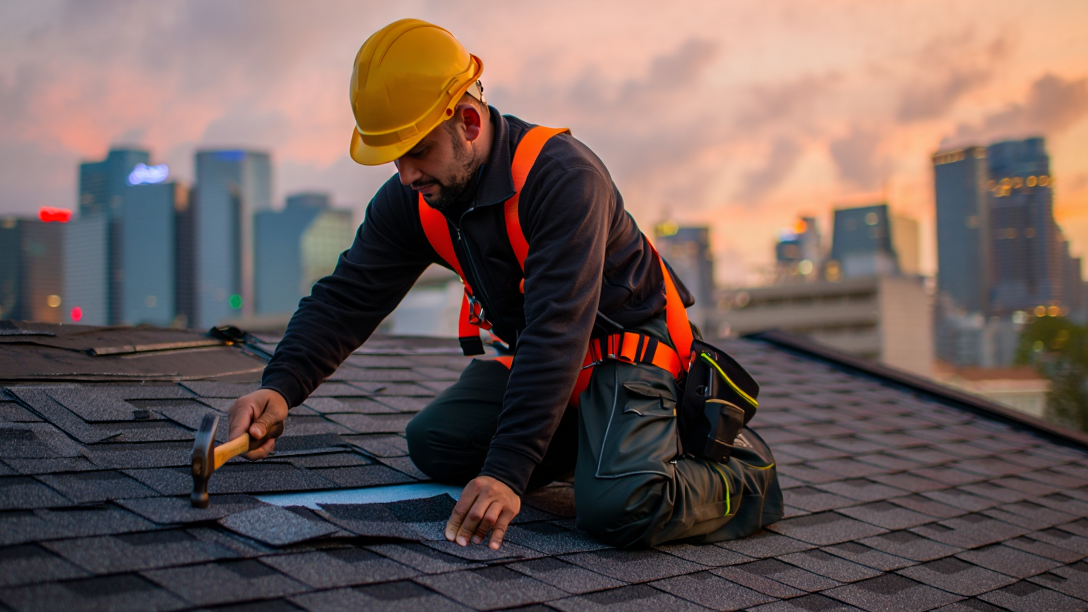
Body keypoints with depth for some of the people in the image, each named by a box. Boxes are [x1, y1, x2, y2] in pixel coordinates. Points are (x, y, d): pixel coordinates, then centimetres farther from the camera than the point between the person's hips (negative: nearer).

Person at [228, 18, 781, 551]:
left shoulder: (563, 176, -31)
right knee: (434, 443, -5)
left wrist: (507, 472, -43)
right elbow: (347, 298, -8)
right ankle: (591, 440, 10)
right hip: (536, 359, 8)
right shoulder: (411, 202, -8)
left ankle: (745, 472, 0)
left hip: (628, 345, -8)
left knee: (618, 508, -30)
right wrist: (281, 386, -28)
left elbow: (558, 332, -37)